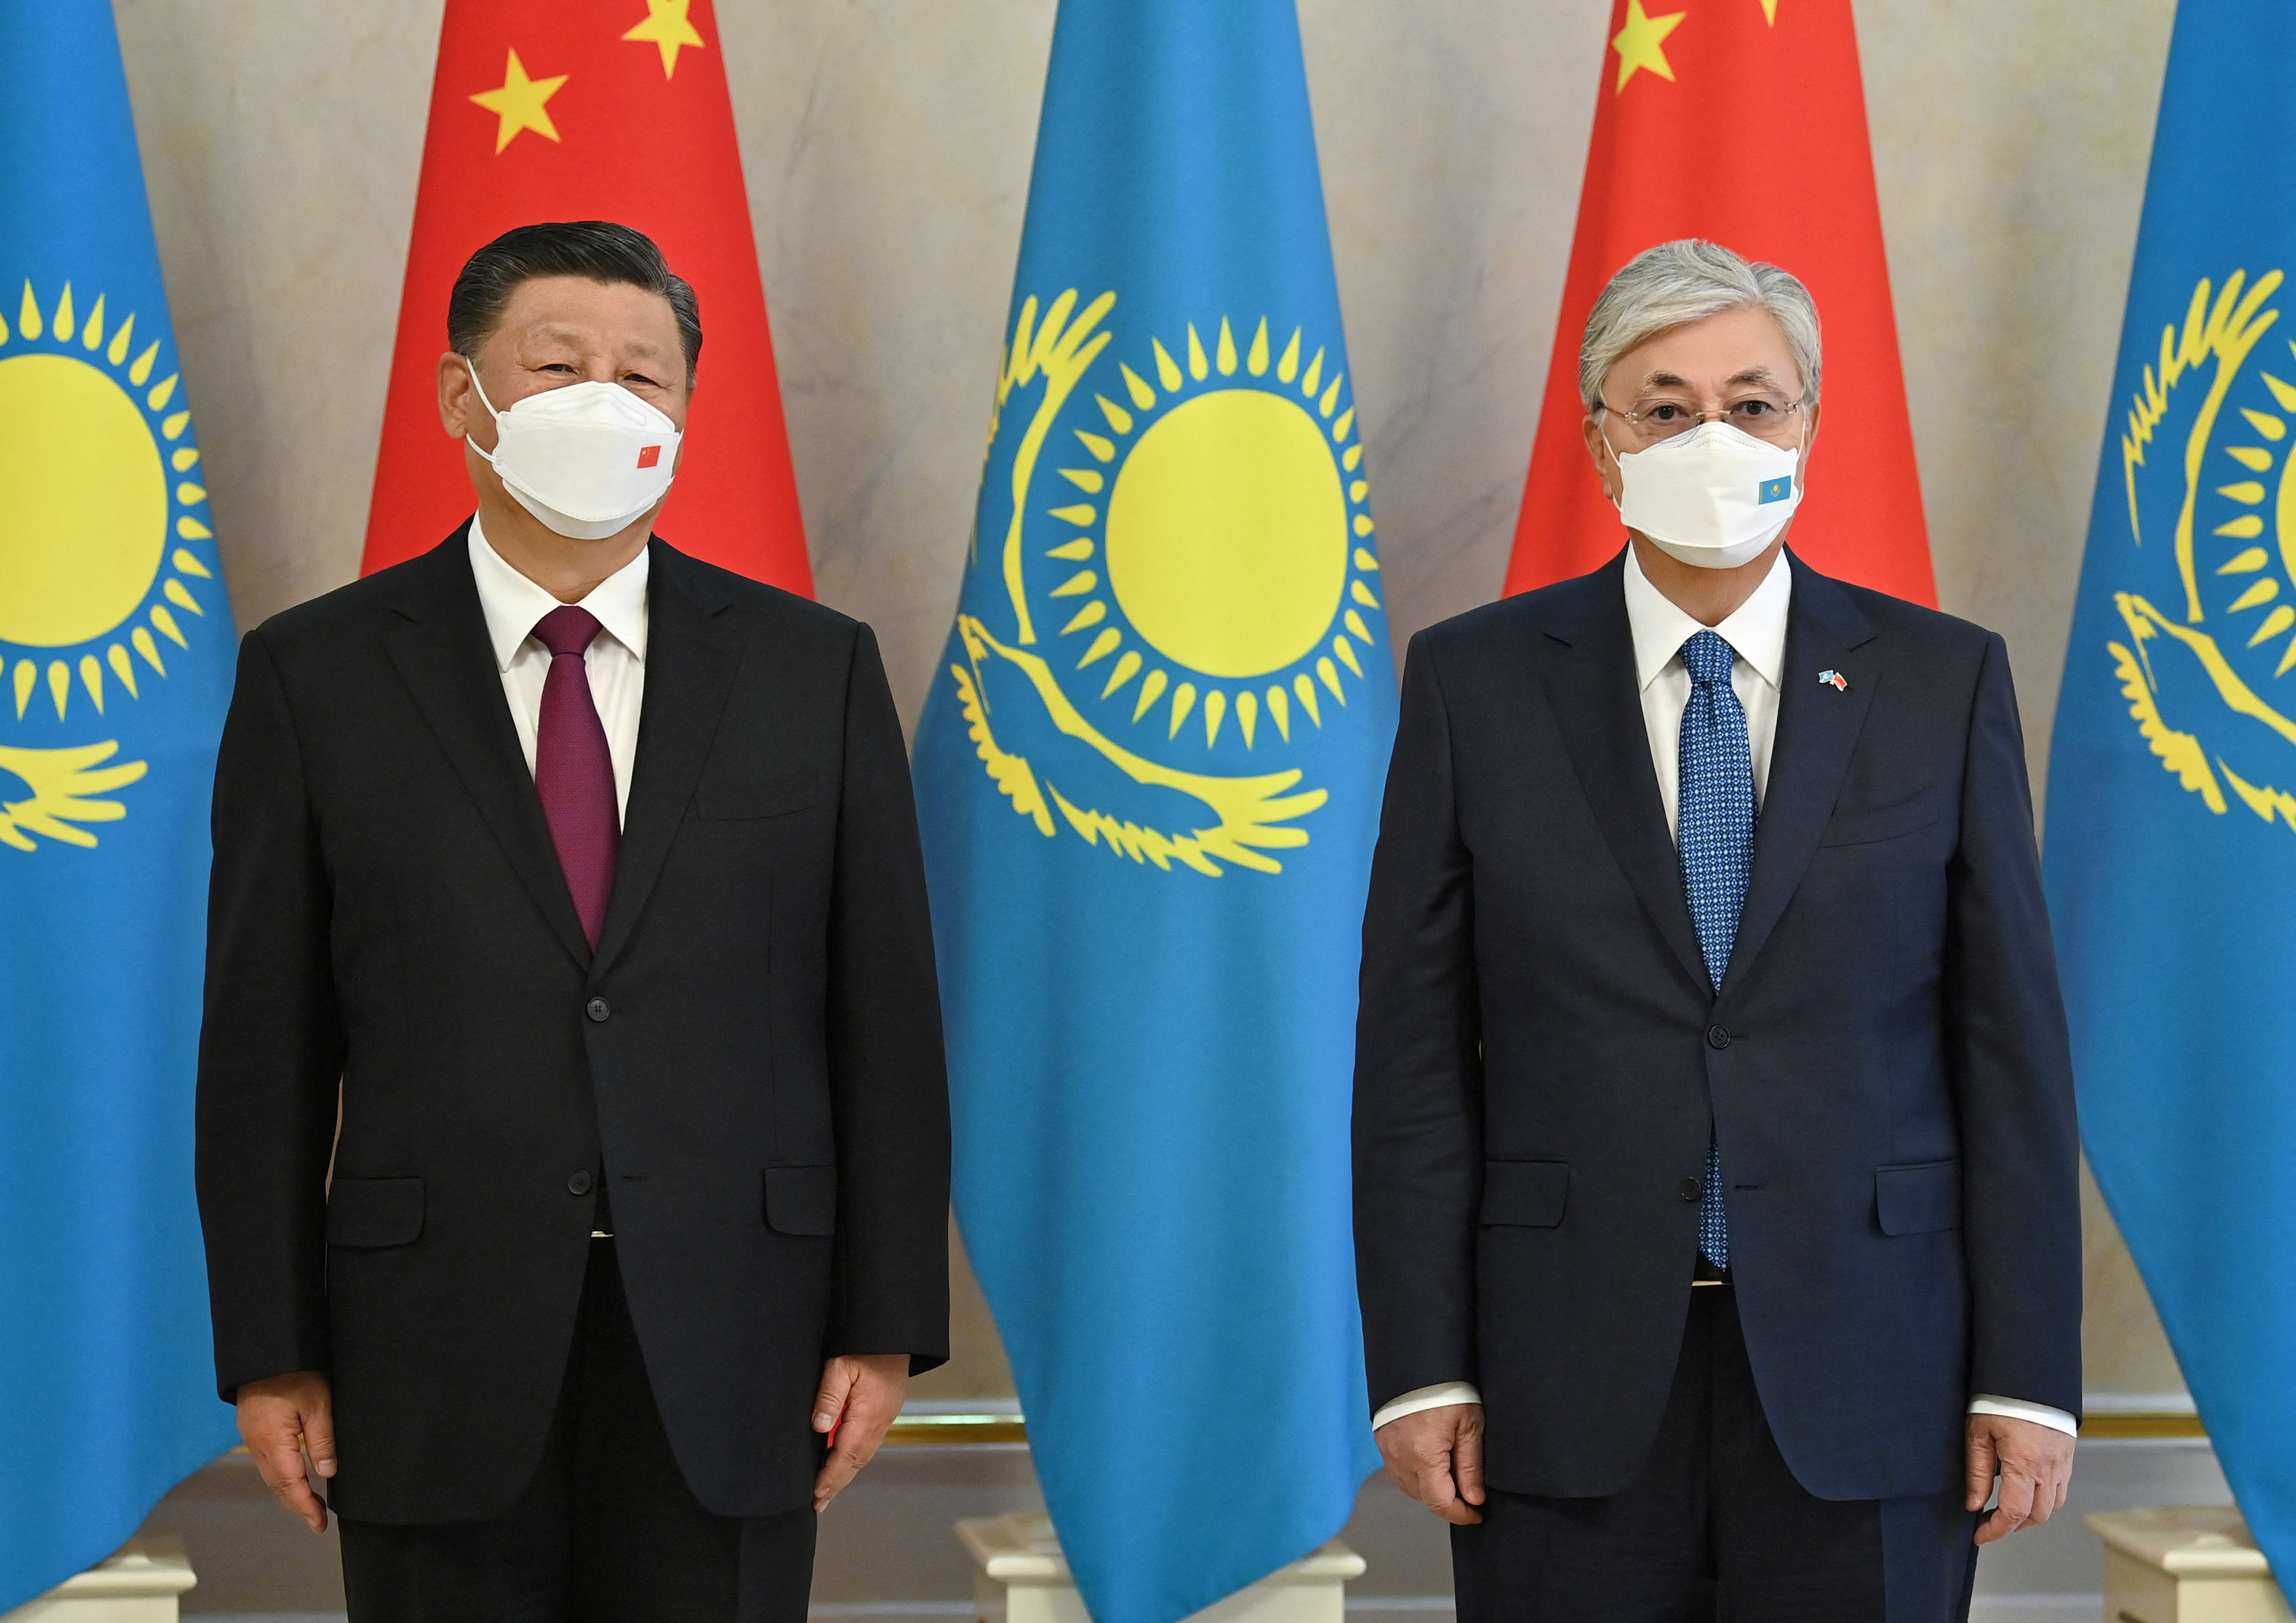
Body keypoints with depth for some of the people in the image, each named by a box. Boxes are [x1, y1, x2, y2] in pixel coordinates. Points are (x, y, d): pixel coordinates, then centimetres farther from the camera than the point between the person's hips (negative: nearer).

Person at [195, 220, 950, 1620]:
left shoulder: (816, 669, 6)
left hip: (728, 1353, 1)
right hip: (437, 1361, 0)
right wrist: (270, 1352, -2)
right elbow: (266, 1042, 2)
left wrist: (885, 1327, 0)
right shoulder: (316, 675, 3)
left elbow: (885, 1020, 5)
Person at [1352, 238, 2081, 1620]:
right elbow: (1415, 1049, 2)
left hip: (1862, 1384, 0)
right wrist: (1422, 1370, -4)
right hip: (1569, 1385, 0)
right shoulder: (1474, 681, 3)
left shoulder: (1944, 681, 4)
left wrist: (2028, 1377, -2)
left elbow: (2011, 1041, 3)